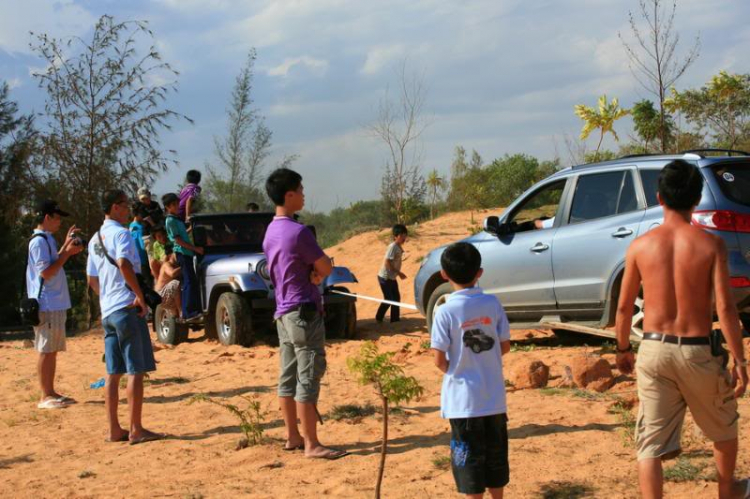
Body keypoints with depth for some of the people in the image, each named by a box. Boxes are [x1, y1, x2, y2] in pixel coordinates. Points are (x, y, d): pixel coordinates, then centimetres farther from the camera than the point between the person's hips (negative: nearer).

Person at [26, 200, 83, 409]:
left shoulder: (47, 240, 16)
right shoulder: (39, 241, -14)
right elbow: (46, 272, -19)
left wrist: (66, 248, 17)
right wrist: (67, 252, -15)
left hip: (56, 304, 10)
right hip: (46, 304, -10)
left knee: (53, 350, 12)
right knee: (46, 350, -6)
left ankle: (51, 392, 18)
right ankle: (45, 397, -3)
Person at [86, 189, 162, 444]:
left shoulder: (95, 239, 18)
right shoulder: (121, 233, -9)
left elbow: (92, 280, 21)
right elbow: (124, 264, -27)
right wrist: (140, 296, -20)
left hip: (107, 311, 8)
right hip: (127, 308, -8)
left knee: (113, 372, 9)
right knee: (136, 370, -5)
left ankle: (114, 430, 11)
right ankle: (136, 430, -5)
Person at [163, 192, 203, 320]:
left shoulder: (177, 219, 18)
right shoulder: (171, 220, -10)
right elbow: (178, 240, -15)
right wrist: (195, 248, -15)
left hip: (187, 252, 9)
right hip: (182, 252, -9)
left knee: (193, 281, 9)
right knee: (189, 282, -14)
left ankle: (196, 309, 13)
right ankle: (188, 312, -16)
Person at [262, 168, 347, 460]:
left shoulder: (270, 232, 11)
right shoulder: (298, 232, -17)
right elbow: (326, 268, -12)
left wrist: (312, 273, 0)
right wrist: (316, 272, 8)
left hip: (283, 312, 9)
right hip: (304, 311, -9)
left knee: (288, 377, 12)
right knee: (308, 378, -7)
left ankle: (292, 437, 18)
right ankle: (311, 444, -5)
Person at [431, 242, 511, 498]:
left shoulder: (445, 311, -15)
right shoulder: (492, 303, -4)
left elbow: (439, 360, -15)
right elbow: (505, 346, 3)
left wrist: (454, 369, 5)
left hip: (463, 399, -4)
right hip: (494, 396, 4)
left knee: (469, 458, 6)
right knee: (496, 453, 18)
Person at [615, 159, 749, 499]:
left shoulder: (641, 246, -3)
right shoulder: (710, 245, -8)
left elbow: (624, 307, 3)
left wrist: (623, 349, 18)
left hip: (654, 348, 1)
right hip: (697, 351, 0)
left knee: (651, 442, 5)